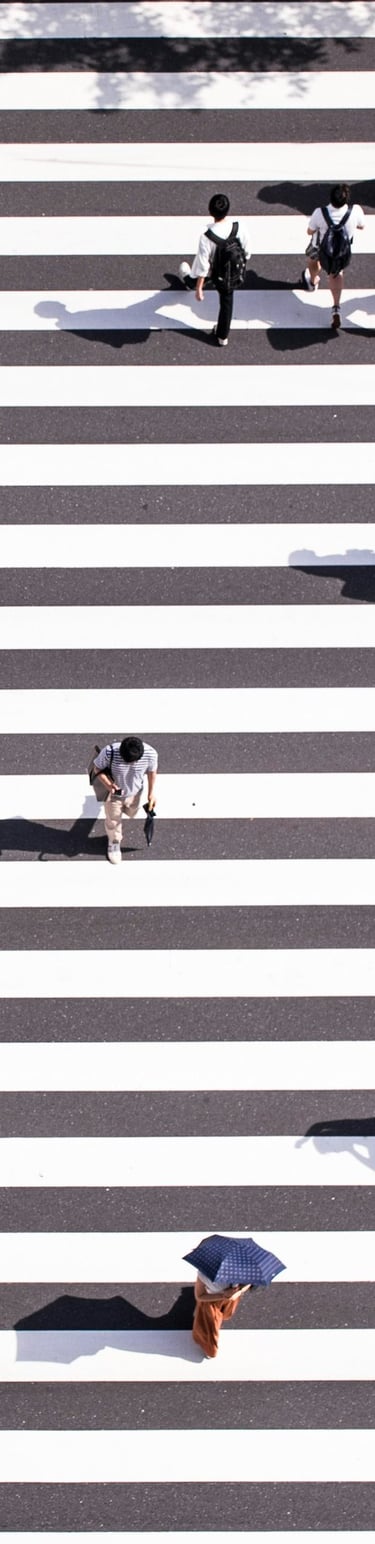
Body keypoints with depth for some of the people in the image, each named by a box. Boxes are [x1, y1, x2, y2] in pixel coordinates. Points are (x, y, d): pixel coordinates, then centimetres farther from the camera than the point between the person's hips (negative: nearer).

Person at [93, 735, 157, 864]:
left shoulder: (150, 754, -34)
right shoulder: (109, 752, -41)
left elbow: (152, 771, -11)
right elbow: (97, 768, -20)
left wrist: (151, 793, -2)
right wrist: (108, 784, -36)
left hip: (134, 794, 2)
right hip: (113, 793, -2)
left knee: (131, 814, 33)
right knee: (113, 821, 21)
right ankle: (114, 843, 52)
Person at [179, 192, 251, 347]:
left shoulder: (207, 236, -37)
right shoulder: (239, 227, -28)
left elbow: (202, 265, -27)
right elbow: (247, 251, -10)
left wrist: (199, 288, -15)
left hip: (213, 273, -2)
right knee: (226, 302, 24)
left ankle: (189, 281, 71)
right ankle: (223, 336, 40)